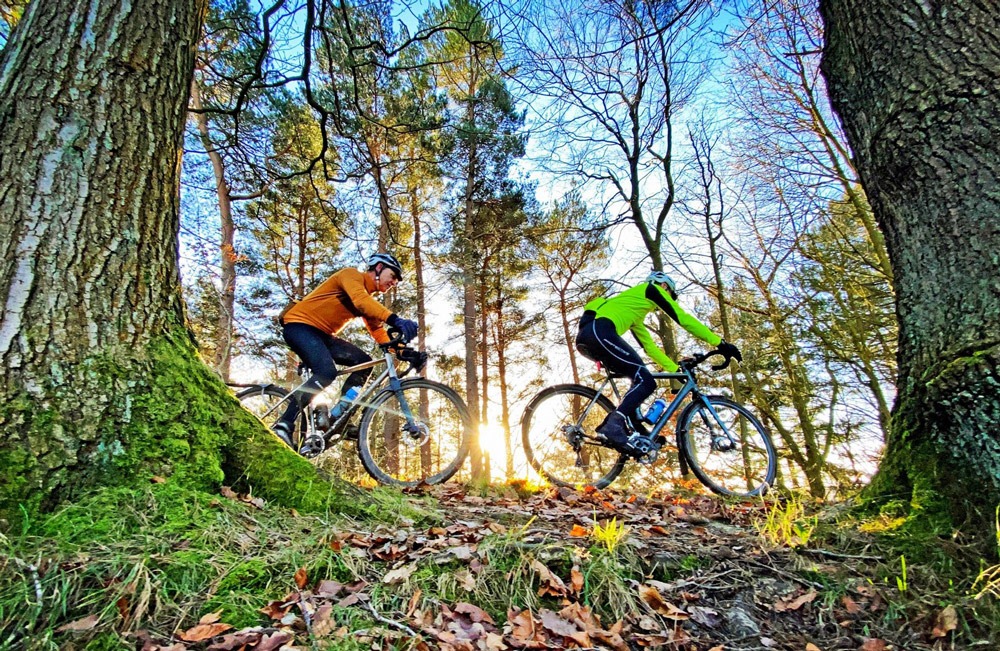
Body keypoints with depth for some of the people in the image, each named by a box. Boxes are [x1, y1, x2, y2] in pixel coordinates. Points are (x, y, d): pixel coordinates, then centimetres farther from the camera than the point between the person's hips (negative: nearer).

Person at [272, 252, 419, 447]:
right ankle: (284, 425, -24)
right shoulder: (351, 274, -11)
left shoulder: (369, 300, 14)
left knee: (364, 362, -9)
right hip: (299, 325, -9)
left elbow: (378, 332, 6)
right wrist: (395, 319, -48)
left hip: (322, 334, 9)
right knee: (327, 372, -30)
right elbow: (360, 300, -33)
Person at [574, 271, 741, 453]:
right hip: (599, 331, -9)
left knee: (640, 379, 13)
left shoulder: (635, 313, 38)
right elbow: (683, 318, 8)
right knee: (646, 381, -11)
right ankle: (613, 426, -25)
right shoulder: (651, 289, 15)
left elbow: (649, 347, 36)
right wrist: (721, 343, 9)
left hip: (586, 336, 9)